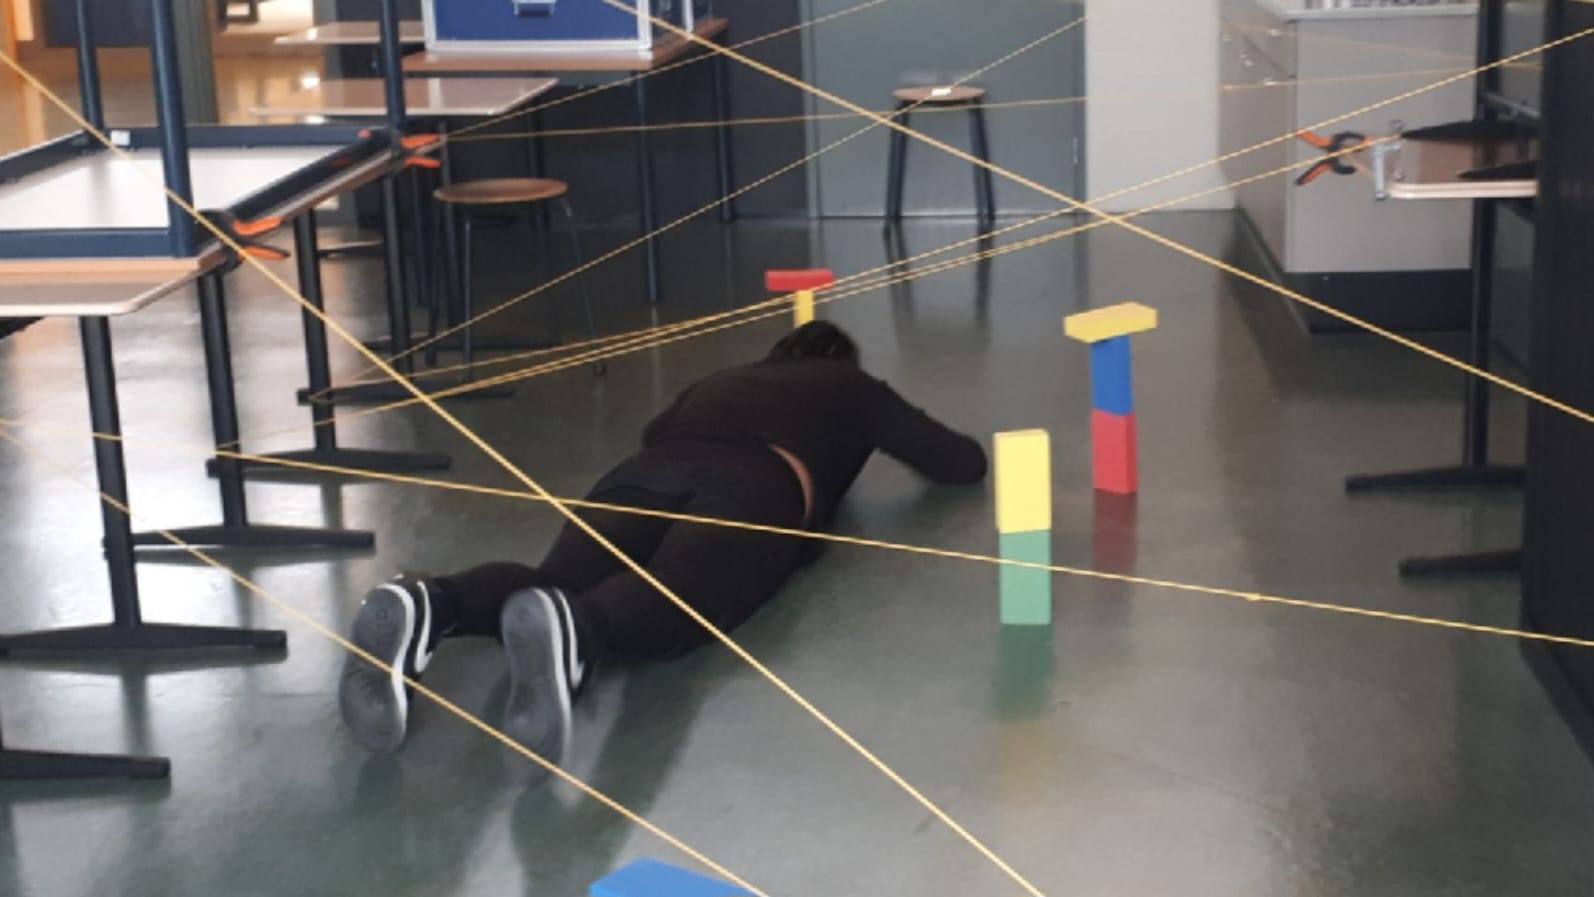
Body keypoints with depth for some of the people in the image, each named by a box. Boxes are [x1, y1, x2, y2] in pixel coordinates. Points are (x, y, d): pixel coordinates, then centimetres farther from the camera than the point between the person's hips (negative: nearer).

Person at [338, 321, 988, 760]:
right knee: (670, 603, -33)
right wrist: (897, 433, 61)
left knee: (555, 587, -23)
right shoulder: (854, 389, 36)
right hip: (751, 483, -4)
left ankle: (424, 606, -54)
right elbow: (965, 463, 41)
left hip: (642, 475, 4)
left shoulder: (719, 382, 44)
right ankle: (567, 629, -66)